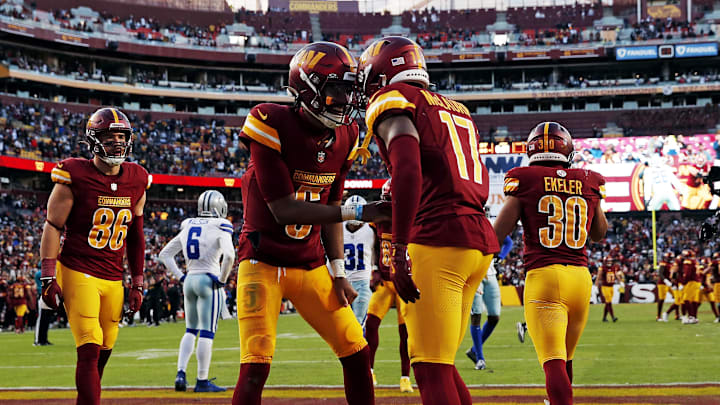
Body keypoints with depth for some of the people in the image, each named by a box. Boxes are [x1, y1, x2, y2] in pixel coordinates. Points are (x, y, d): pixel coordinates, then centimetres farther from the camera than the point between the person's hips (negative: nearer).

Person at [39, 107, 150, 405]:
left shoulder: (137, 182, 7)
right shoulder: (75, 177, -8)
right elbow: (53, 227, -5)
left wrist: (137, 283, 15)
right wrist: (49, 277, -11)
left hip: (113, 279, 5)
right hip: (78, 273, -5)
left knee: (103, 351, 6)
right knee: (90, 350, -13)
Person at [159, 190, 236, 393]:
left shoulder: (188, 227, 10)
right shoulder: (220, 229, -7)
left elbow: (165, 254, 15)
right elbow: (229, 255, -23)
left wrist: (180, 276, 13)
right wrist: (222, 279, -10)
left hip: (190, 280, 6)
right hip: (209, 281, -6)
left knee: (190, 330, 17)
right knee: (207, 333, -2)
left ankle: (181, 373, 5)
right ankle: (202, 381, 0)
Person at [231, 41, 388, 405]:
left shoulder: (343, 137, 2)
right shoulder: (272, 126, -18)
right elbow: (284, 210, -23)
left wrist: (337, 272, 7)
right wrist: (357, 213, -25)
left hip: (310, 264, 6)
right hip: (263, 262, -6)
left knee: (357, 352, 3)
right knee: (256, 367, -16)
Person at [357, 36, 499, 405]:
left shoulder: (392, 101, 1)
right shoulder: (456, 110, 25)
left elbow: (409, 171, -16)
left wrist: (399, 250, -18)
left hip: (438, 240, -8)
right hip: (480, 240, 8)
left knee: (431, 371, -8)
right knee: (441, 365, 16)